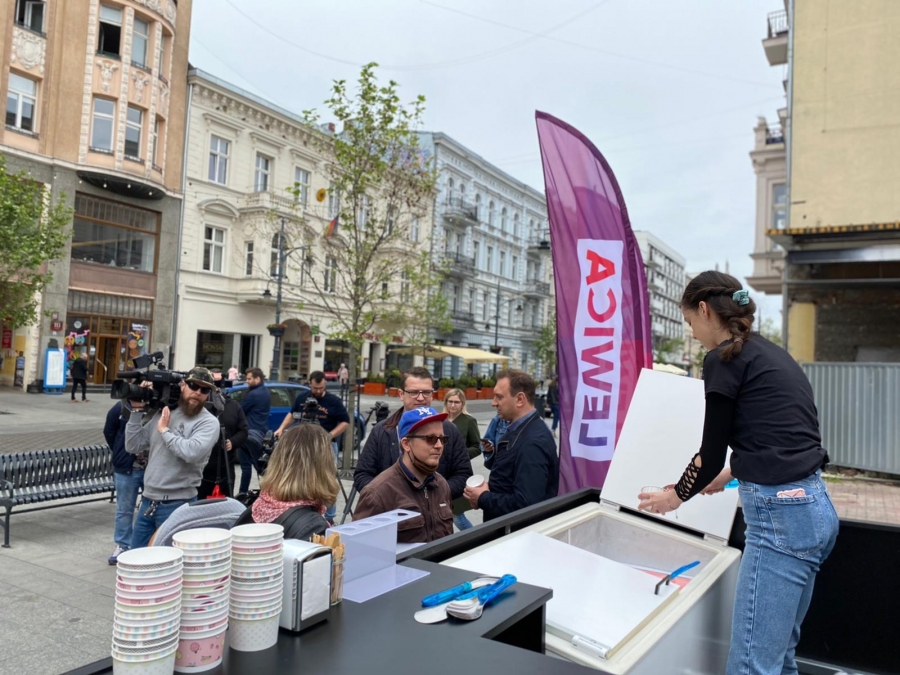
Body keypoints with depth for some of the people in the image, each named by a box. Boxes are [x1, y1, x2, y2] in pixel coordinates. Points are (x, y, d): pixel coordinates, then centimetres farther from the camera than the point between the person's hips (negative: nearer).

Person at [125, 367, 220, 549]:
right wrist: (137, 410, 2)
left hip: (177, 505, -6)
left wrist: (164, 430, -13)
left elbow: (192, 452, -28)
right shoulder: (163, 412, 8)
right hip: (148, 501, 6)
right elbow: (133, 446, 10)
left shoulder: (208, 422, -11)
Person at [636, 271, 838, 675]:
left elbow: (712, 451, -4)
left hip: (781, 518, -10)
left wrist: (677, 496, 14)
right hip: (813, 509, 10)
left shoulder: (725, 358, -9)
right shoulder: (771, 354, 17)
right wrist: (729, 474, 40)